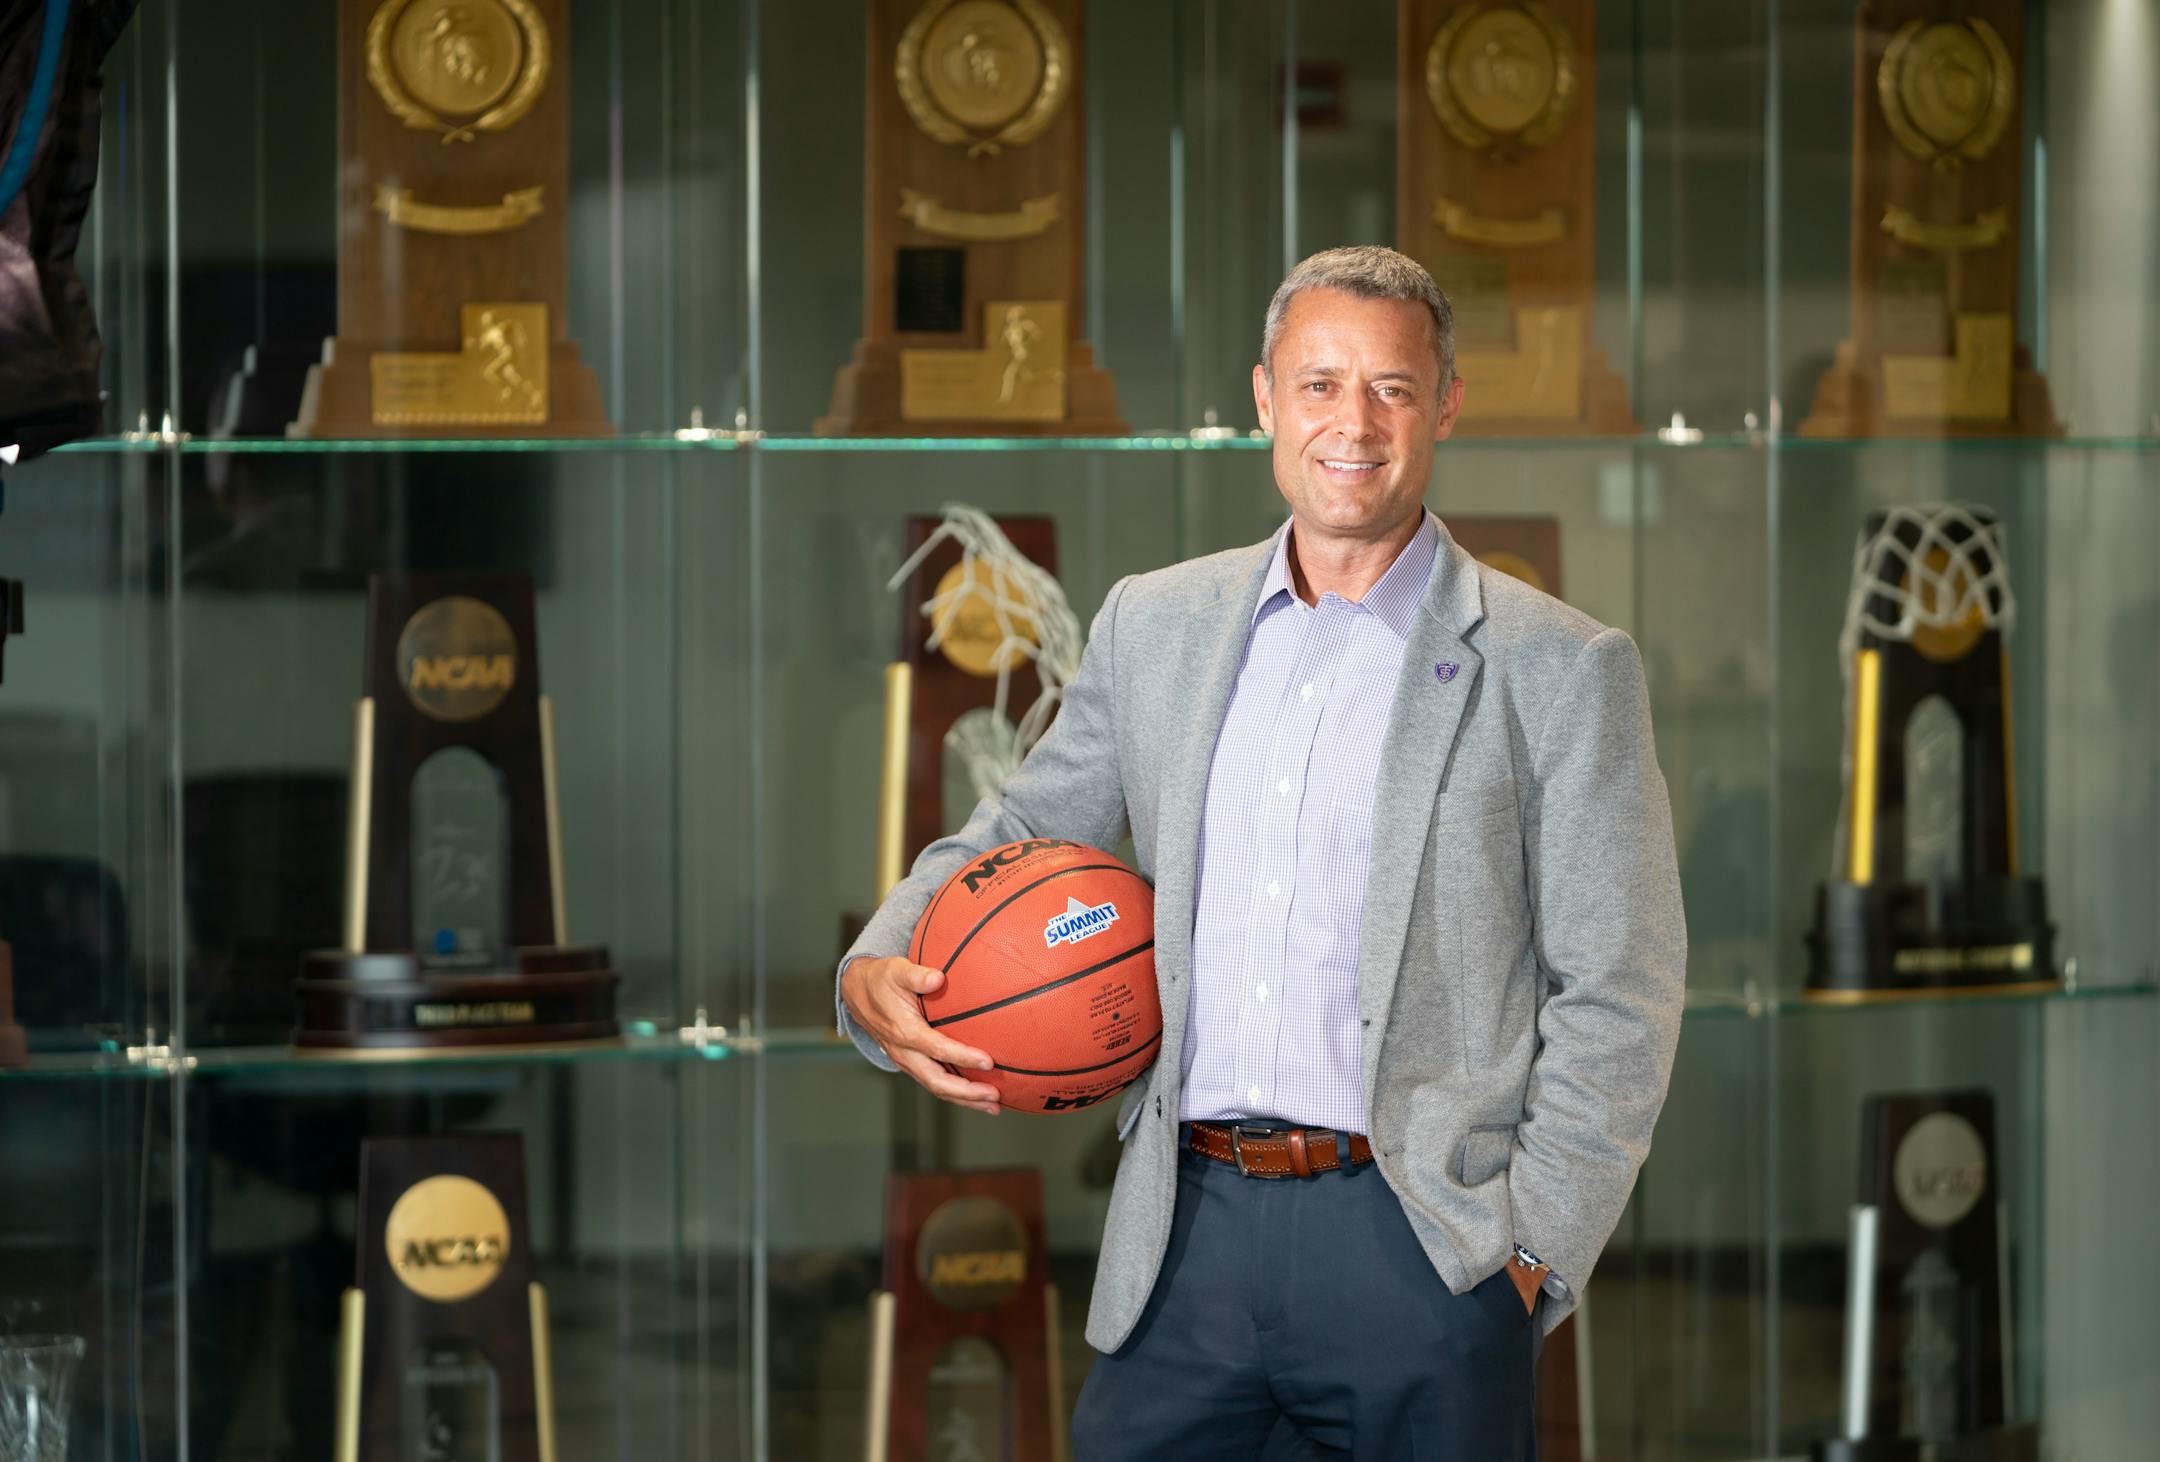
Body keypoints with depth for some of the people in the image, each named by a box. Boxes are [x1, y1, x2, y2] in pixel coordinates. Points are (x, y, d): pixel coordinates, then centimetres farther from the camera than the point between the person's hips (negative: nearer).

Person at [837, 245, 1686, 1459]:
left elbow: (1616, 1002, 0)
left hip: (1417, 1252, -3)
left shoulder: (1560, 668, 1)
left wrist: (1531, 1252, -9)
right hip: (1190, 1236, 3)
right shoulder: (1155, 627, 13)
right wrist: (881, 974, 1)